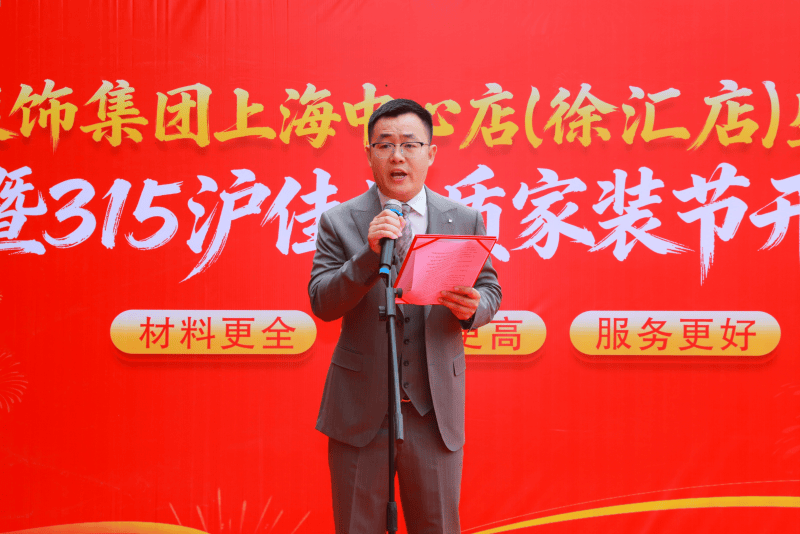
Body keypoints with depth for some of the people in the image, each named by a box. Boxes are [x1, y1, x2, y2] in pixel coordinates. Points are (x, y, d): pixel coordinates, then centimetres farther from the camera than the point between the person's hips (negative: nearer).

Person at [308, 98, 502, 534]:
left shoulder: (464, 221, 4)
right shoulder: (339, 222, -1)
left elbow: (490, 290, 9)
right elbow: (321, 303, -9)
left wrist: (472, 308, -15)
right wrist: (370, 253, -23)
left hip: (436, 411, 1)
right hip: (360, 411, -1)